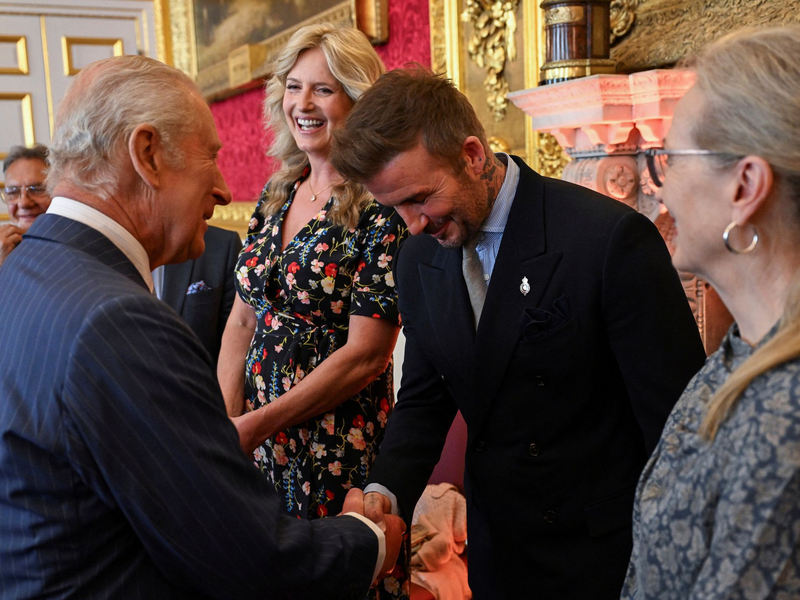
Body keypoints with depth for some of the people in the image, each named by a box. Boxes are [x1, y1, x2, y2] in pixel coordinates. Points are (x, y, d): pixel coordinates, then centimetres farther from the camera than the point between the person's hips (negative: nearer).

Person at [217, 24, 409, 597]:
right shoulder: (275, 197, 6)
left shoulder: (381, 209, -14)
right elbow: (243, 320, 9)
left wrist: (256, 425, -14)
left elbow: (366, 355, -17)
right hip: (258, 439, 6)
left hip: (341, 443, -6)